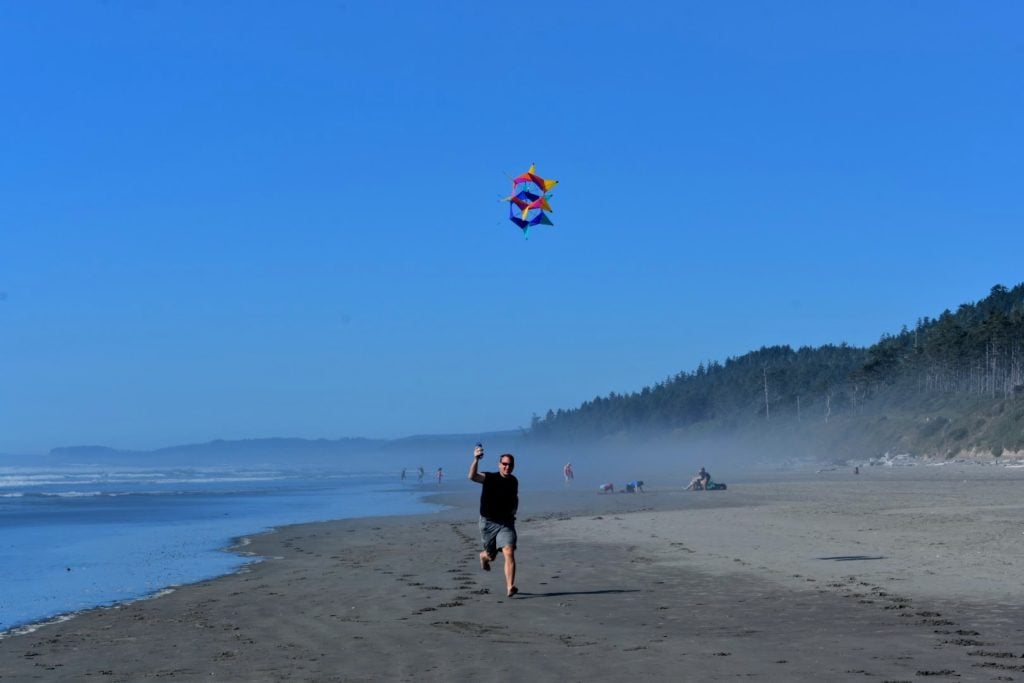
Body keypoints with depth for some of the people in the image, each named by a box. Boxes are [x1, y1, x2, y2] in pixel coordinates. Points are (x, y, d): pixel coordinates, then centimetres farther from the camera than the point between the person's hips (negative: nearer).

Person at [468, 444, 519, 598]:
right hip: (488, 523, -2)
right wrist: (476, 459, -44)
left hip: (506, 523, 2)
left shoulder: (513, 481, 6)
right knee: (491, 555, 14)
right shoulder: (490, 478, -10)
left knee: (509, 552, -19)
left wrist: (514, 510, 9)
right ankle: (484, 556, 53)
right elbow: (472, 476, -31)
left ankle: (510, 587, -22)